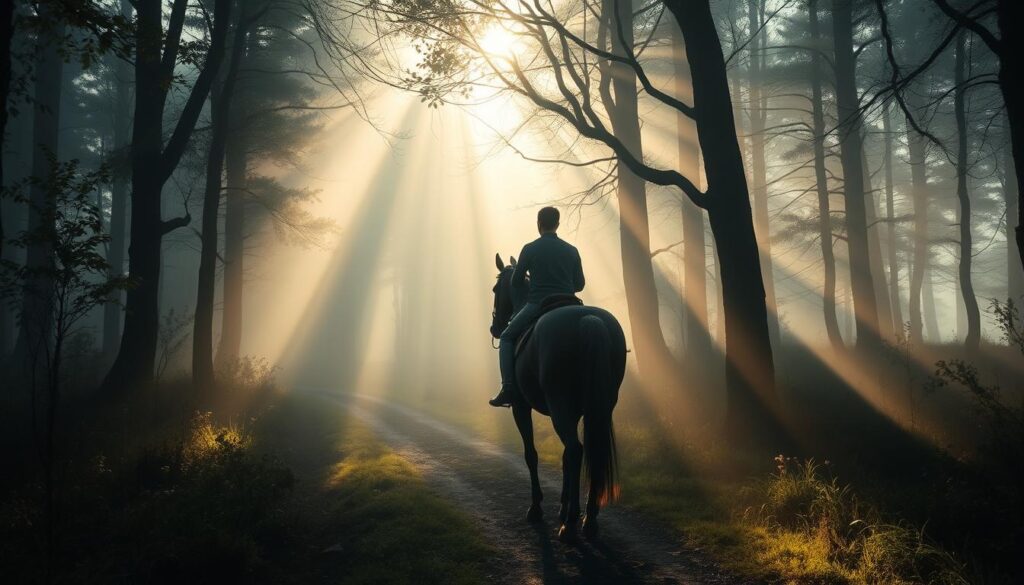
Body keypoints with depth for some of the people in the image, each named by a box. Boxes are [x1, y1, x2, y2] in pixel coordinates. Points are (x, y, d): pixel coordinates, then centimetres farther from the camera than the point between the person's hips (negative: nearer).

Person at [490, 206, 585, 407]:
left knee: (507, 338, 14)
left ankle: (508, 389, -2)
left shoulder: (530, 249, -1)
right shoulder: (571, 250, 8)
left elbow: (515, 283, 5)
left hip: (537, 306, -3)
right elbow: (579, 284, 12)